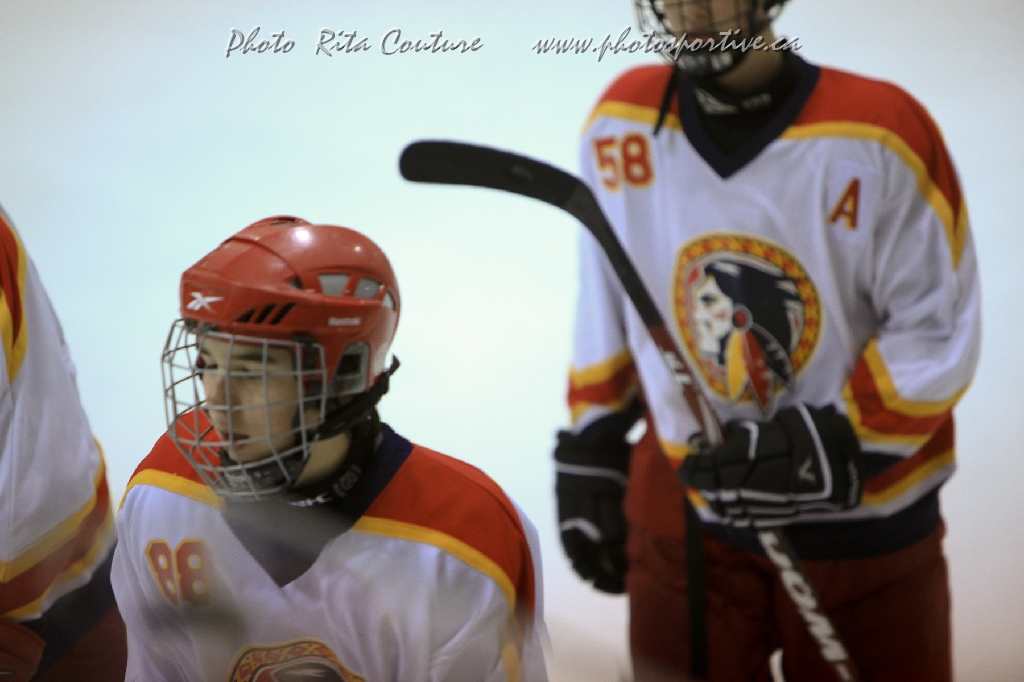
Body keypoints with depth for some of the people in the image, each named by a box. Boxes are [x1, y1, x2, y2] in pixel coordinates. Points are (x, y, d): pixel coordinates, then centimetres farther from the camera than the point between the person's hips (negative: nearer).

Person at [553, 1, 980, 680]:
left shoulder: (879, 136, -18)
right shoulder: (623, 123, -4)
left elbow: (936, 334, -12)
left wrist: (834, 445, -21)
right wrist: (590, 454, 10)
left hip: (860, 523, -3)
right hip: (684, 508, 3)